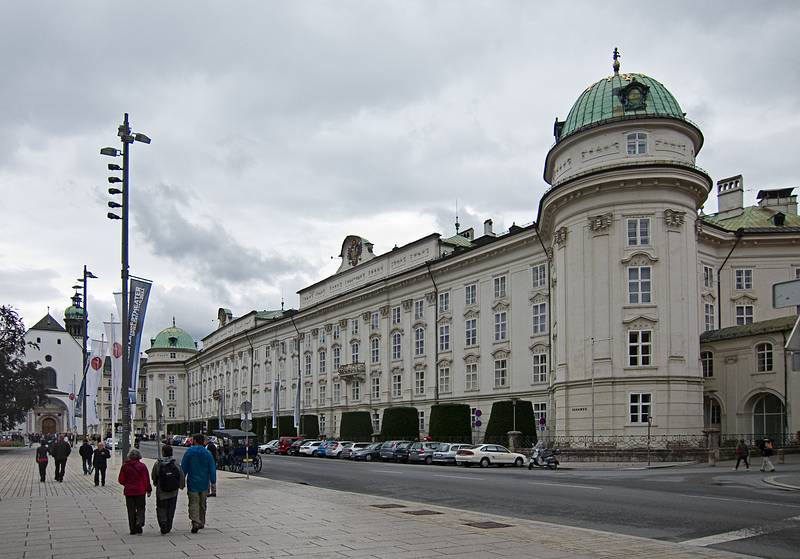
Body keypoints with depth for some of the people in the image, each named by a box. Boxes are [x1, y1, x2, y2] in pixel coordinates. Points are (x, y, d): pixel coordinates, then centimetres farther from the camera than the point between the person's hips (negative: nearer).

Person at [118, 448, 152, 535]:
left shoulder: (125, 466, -3)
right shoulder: (142, 466, -8)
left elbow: (121, 480, 1)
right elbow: (146, 479, -6)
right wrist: (148, 490, 3)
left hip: (129, 491, 2)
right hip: (140, 491, -2)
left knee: (131, 510, 8)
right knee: (140, 508, 10)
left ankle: (133, 529, 8)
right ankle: (139, 522, -14)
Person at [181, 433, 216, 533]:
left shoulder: (189, 453, -6)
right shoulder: (208, 454, 0)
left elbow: (183, 468, -3)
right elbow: (212, 469, 0)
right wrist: (213, 481, 6)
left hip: (192, 483, -3)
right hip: (204, 483, 3)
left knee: (193, 503, -3)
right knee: (202, 504, 17)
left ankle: (196, 523, -19)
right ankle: (202, 522, 27)